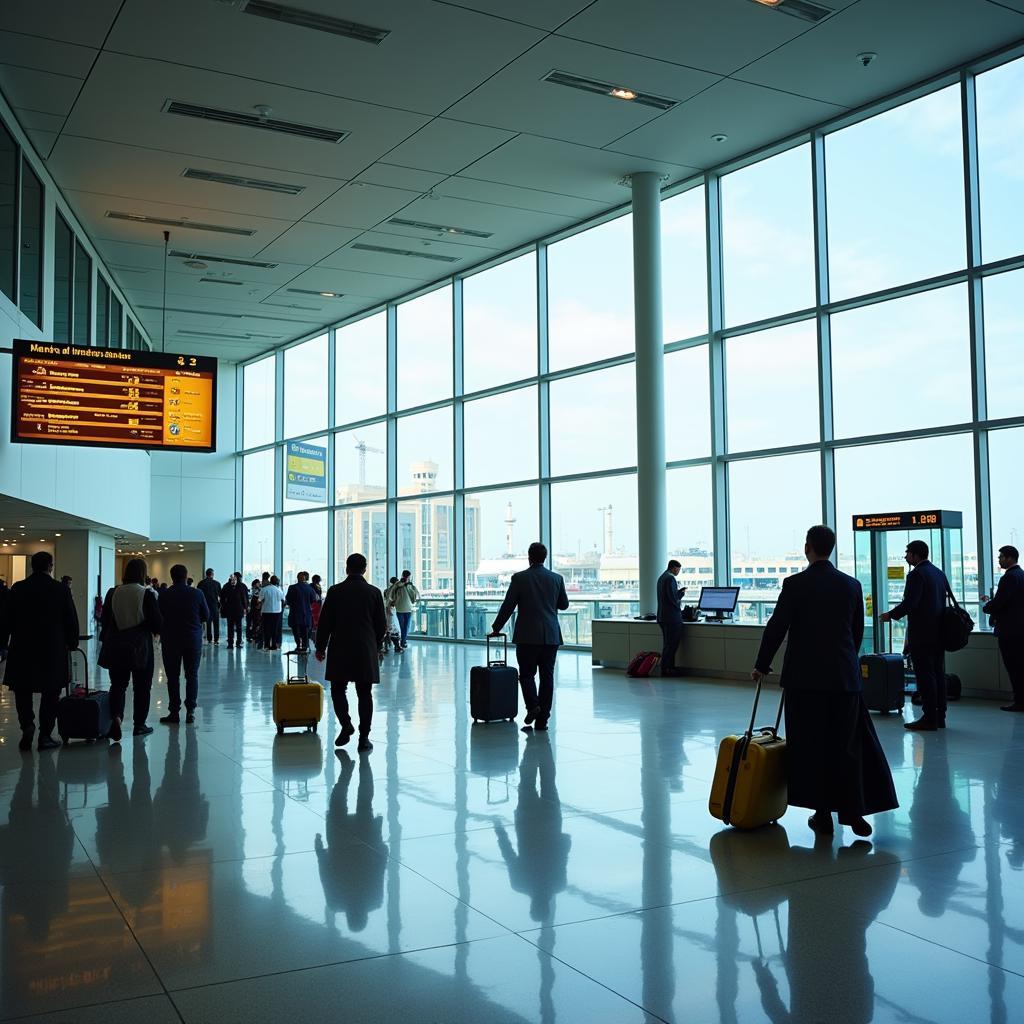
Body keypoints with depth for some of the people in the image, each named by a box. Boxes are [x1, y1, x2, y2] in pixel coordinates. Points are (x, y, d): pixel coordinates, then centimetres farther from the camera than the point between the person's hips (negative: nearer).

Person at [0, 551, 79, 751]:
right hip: (53, 650, -1)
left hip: (22, 648, 1)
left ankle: (27, 724, -6)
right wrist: (72, 643, 11)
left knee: (23, 691, 14)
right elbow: (71, 620, -2)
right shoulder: (61, 590, -6)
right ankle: (45, 736, 8)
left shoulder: (18, 588, -2)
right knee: (50, 693, 7)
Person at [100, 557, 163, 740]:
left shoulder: (112, 593, -1)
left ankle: (116, 717, -13)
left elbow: (104, 621, 6)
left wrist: (105, 640, 20)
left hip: (116, 646, 3)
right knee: (142, 686, 10)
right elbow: (157, 622, -10)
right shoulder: (147, 595, -12)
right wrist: (154, 630, 13)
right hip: (141, 647, -3)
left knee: (118, 684, 10)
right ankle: (139, 725, 16)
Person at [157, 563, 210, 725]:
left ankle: (174, 712, 4)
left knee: (172, 677, 5)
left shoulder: (164, 595, -8)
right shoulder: (197, 594, -5)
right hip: (193, 640, 1)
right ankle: (190, 711, 4)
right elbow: (206, 616, 3)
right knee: (192, 675, 8)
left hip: (170, 640, -1)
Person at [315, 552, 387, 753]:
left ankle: (346, 725, -5)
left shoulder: (335, 591, -2)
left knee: (337, 689, 13)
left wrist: (320, 647, 9)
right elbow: (381, 624, 5)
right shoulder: (374, 592, 1)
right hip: (367, 651, 1)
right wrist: (377, 647, 19)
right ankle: (364, 738, 4)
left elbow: (325, 622, -1)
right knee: (364, 694, 5)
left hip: (339, 650, -1)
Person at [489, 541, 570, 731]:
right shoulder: (556, 578, 3)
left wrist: (496, 628, 8)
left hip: (527, 635, -2)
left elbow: (508, 606, -3)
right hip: (551, 635, 2)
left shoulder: (519, 578, -5)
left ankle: (532, 705, -13)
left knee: (527, 674, 9)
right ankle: (542, 719, 5)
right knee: (547, 676, 7)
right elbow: (564, 605, 13)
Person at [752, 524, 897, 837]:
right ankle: (854, 812, 9)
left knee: (812, 747, 5)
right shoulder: (852, 584, 4)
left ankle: (823, 814, 9)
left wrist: (761, 666, 4)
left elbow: (776, 628, -7)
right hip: (844, 677, 3)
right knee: (847, 746, 10)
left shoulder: (795, 584, -8)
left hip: (805, 677, -3)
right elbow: (858, 632, 11)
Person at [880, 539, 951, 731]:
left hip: (922, 633, -9)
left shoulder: (916, 574, -14)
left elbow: (909, 603, -22)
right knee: (938, 673, 12)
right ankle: (940, 717, 16)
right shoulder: (939, 573, 13)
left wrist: (890, 615, -8)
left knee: (925, 675, -6)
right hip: (938, 632, 9)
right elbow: (947, 600, 18)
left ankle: (929, 719, -4)